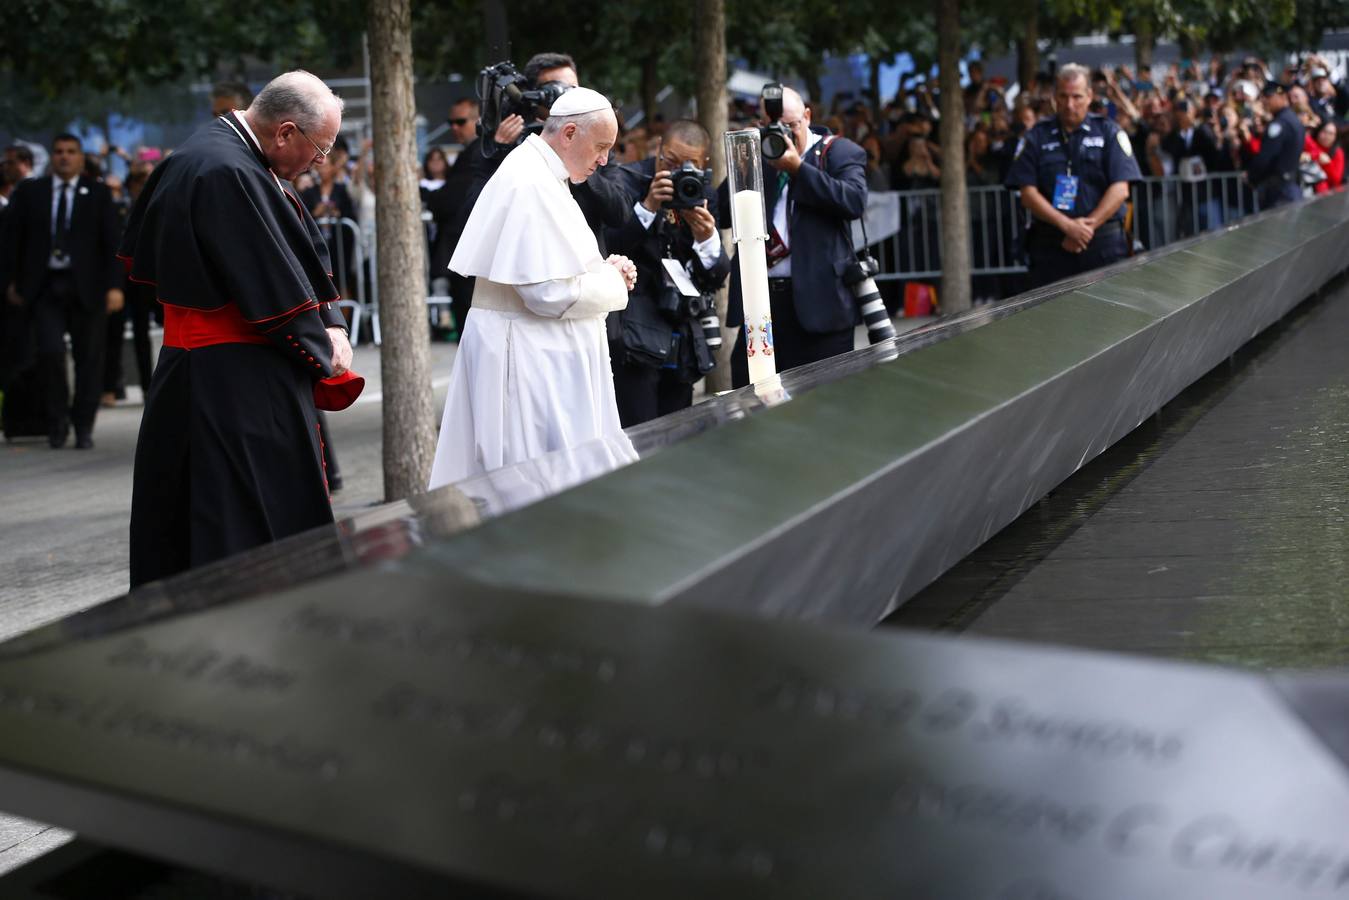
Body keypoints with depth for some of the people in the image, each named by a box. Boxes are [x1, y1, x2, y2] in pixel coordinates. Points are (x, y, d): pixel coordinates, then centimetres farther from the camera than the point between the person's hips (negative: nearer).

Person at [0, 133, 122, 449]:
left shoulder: (98, 195, 7)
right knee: (50, 352, -11)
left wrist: (113, 286, -6)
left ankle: (83, 426, 13)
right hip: (45, 286, 0)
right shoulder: (29, 192, 10)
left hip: (86, 288, 0)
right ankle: (57, 422, 6)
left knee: (88, 358, 2)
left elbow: (111, 242, 2)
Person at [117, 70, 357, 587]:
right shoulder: (230, 174, -22)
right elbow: (274, 287, -20)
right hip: (239, 383, -10)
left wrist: (331, 325, 5)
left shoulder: (209, 153, 10)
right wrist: (324, 352, -5)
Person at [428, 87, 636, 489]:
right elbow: (551, 293, -22)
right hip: (527, 356, -11)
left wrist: (604, 269, 8)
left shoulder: (536, 173, 15)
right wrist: (613, 280, -7)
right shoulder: (533, 185, -19)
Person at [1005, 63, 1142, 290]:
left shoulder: (1109, 133, 7)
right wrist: (1067, 226, -11)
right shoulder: (1036, 137, 9)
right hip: (1049, 246, 1)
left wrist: (1089, 225, -11)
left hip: (1103, 244, 0)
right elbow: (1028, 193, 1)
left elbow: (1120, 190, -1)